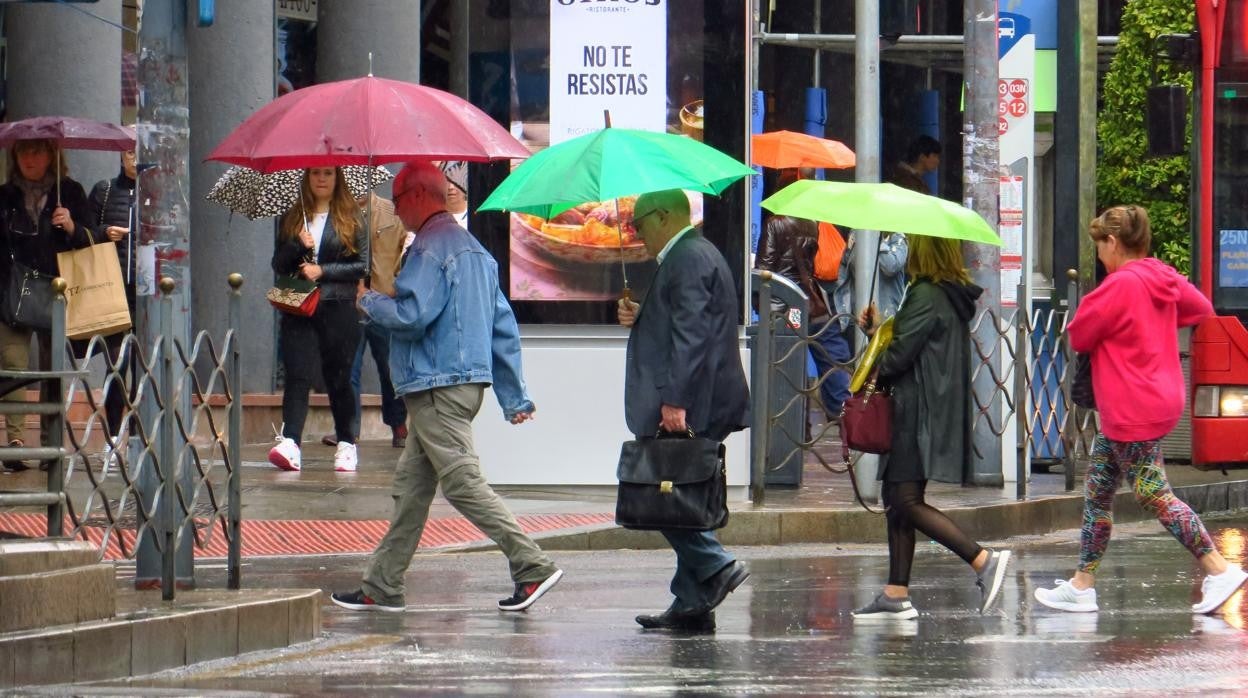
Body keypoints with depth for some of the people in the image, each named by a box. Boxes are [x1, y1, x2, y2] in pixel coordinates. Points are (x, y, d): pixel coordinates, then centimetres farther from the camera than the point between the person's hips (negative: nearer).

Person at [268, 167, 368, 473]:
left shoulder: (351, 218, 5)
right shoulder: (293, 218, 14)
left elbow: (362, 266, 1)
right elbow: (278, 264, 12)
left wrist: (322, 271, -9)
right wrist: (297, 246, -7)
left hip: (339, 309, -2)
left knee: (338, 378, 4)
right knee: (297, 376, -12)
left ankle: (346, 445, 17)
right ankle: (290, 445, -24)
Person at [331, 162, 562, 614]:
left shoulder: (430, 249, -12)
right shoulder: (475, 251, 19)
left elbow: (412, 315, -22)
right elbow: (504, 327, 18)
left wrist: (370, 303, -1)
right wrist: (515, 397, 19)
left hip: (437, 388, -10)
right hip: (469, 381, 10)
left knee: (463, 482, -11)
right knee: (411, 486, 13)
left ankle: (533, 567, -16)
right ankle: (382, 587, 16)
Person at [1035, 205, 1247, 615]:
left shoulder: (1120, 285, -19)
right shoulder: (1162, 279, 7)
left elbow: (1078, 337, -13)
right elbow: (1201, 308, 24)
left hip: (1133, 411, -10)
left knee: (1153, 495, -6)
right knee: (1097, 490, 14)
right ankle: (1082, 586, 17)